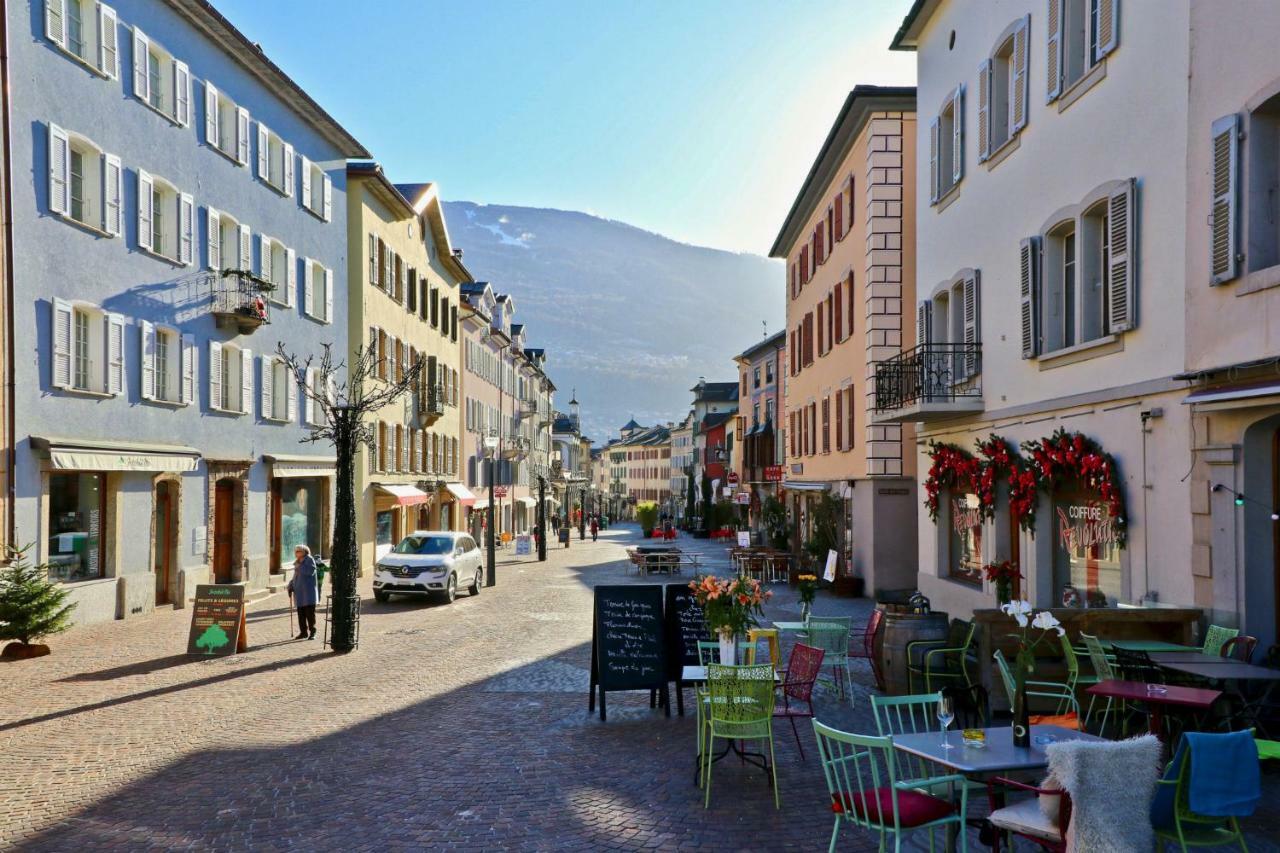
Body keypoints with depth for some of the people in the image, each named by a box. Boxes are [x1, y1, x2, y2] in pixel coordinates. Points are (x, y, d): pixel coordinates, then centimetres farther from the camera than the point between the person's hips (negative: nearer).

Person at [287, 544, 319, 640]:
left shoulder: (309, 559, -4)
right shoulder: (297, 562, 18)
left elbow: (310, 571, -20)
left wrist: (300, 566, -15)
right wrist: (290, 587, 14)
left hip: (308, 592, -7)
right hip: (299, 592, 7)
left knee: (310, 613, -6)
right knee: (301, 614, 8)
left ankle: (312, 632, -1)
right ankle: (304, 632, 16)